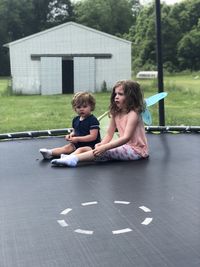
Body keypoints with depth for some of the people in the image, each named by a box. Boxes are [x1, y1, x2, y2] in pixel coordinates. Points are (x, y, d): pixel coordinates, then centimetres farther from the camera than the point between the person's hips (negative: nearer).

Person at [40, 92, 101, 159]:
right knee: (68, 147, -9)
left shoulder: (93, 120, -14)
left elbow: (93, 137, -21)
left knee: (80, 150, -32)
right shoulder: (76, 120, 12)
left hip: (91, 146, -7)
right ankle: (50, 152, -22)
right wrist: (70, 135, 0)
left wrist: (77, 139, -19)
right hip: (78, 144, 8)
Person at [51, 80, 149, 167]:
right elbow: (109, 134, 3)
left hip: (137, 150, -8)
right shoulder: (115, 113, 7)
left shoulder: (133, 114, -18)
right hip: (125, 146, 8)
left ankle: (74, 158, -40)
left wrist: (104, 147, -37)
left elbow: (126, 137, -29)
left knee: (107, 152, -29)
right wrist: (101, 145, -18)